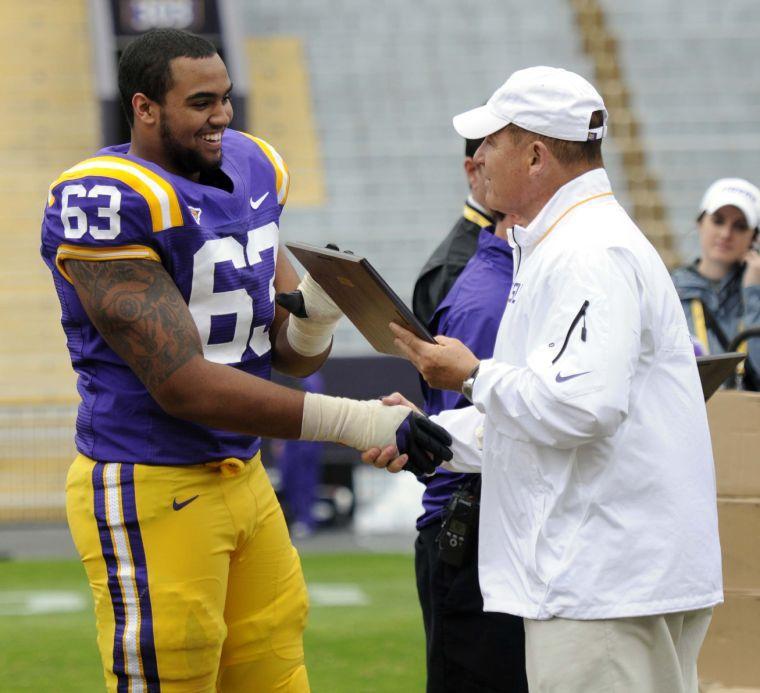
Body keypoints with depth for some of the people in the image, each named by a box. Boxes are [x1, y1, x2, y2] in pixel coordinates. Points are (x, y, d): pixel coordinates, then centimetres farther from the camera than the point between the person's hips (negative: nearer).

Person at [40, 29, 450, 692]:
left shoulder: (250, 172, 8)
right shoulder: (111, 202, -18)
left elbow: (292, 355, 13)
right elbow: (182, 385, -23)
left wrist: (315, 319, -12)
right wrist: (352, 421, -24)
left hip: (242, 477, 8)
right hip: (149, 491, -8)